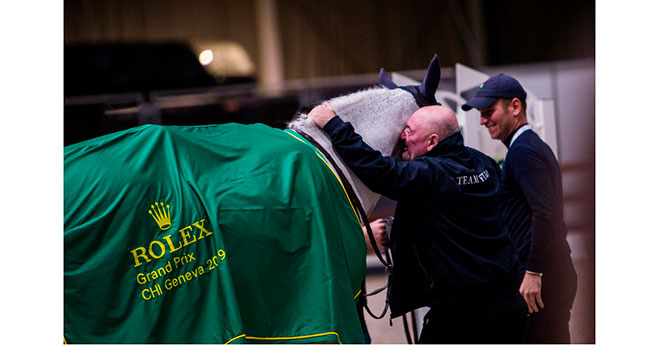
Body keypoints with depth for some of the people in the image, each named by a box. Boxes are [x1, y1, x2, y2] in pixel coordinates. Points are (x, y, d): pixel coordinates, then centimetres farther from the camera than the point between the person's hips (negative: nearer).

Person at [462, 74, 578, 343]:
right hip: (559, 272, 10)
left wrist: (533, 273, -23)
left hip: (539, 279, -10)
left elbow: (545, 214, -22)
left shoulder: (523, 150, -11)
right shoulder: (536, 146, 20)